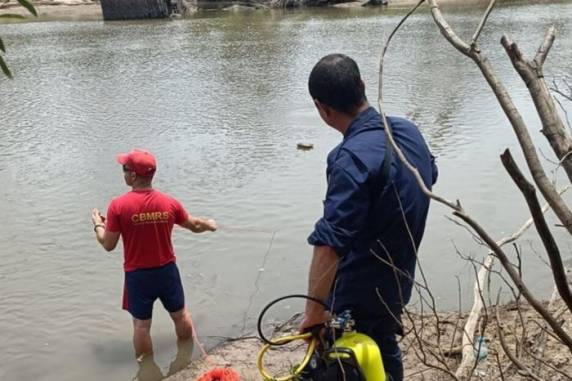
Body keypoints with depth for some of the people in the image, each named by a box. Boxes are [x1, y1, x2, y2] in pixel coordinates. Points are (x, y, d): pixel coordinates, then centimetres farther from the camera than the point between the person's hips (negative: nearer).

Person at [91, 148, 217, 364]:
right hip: (167, 270, 3)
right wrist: (209, 225, 29)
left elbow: (108, 245, -10)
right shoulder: (169, 203, -10)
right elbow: (195, 225, 6)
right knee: (180, 315, 23)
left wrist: (98, 225, 10)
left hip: (138, 275, -2)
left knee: (141, 325, 13)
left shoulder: (118, 206, -18)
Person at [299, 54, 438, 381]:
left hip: (359, 294, -8)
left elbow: (329, 244, -37)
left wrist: (314, 309, -32)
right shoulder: (409, 130, -3)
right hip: (397, 279, 8)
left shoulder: (353, 157, -30)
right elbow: (430, 177, 19)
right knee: (385, 353, 27)